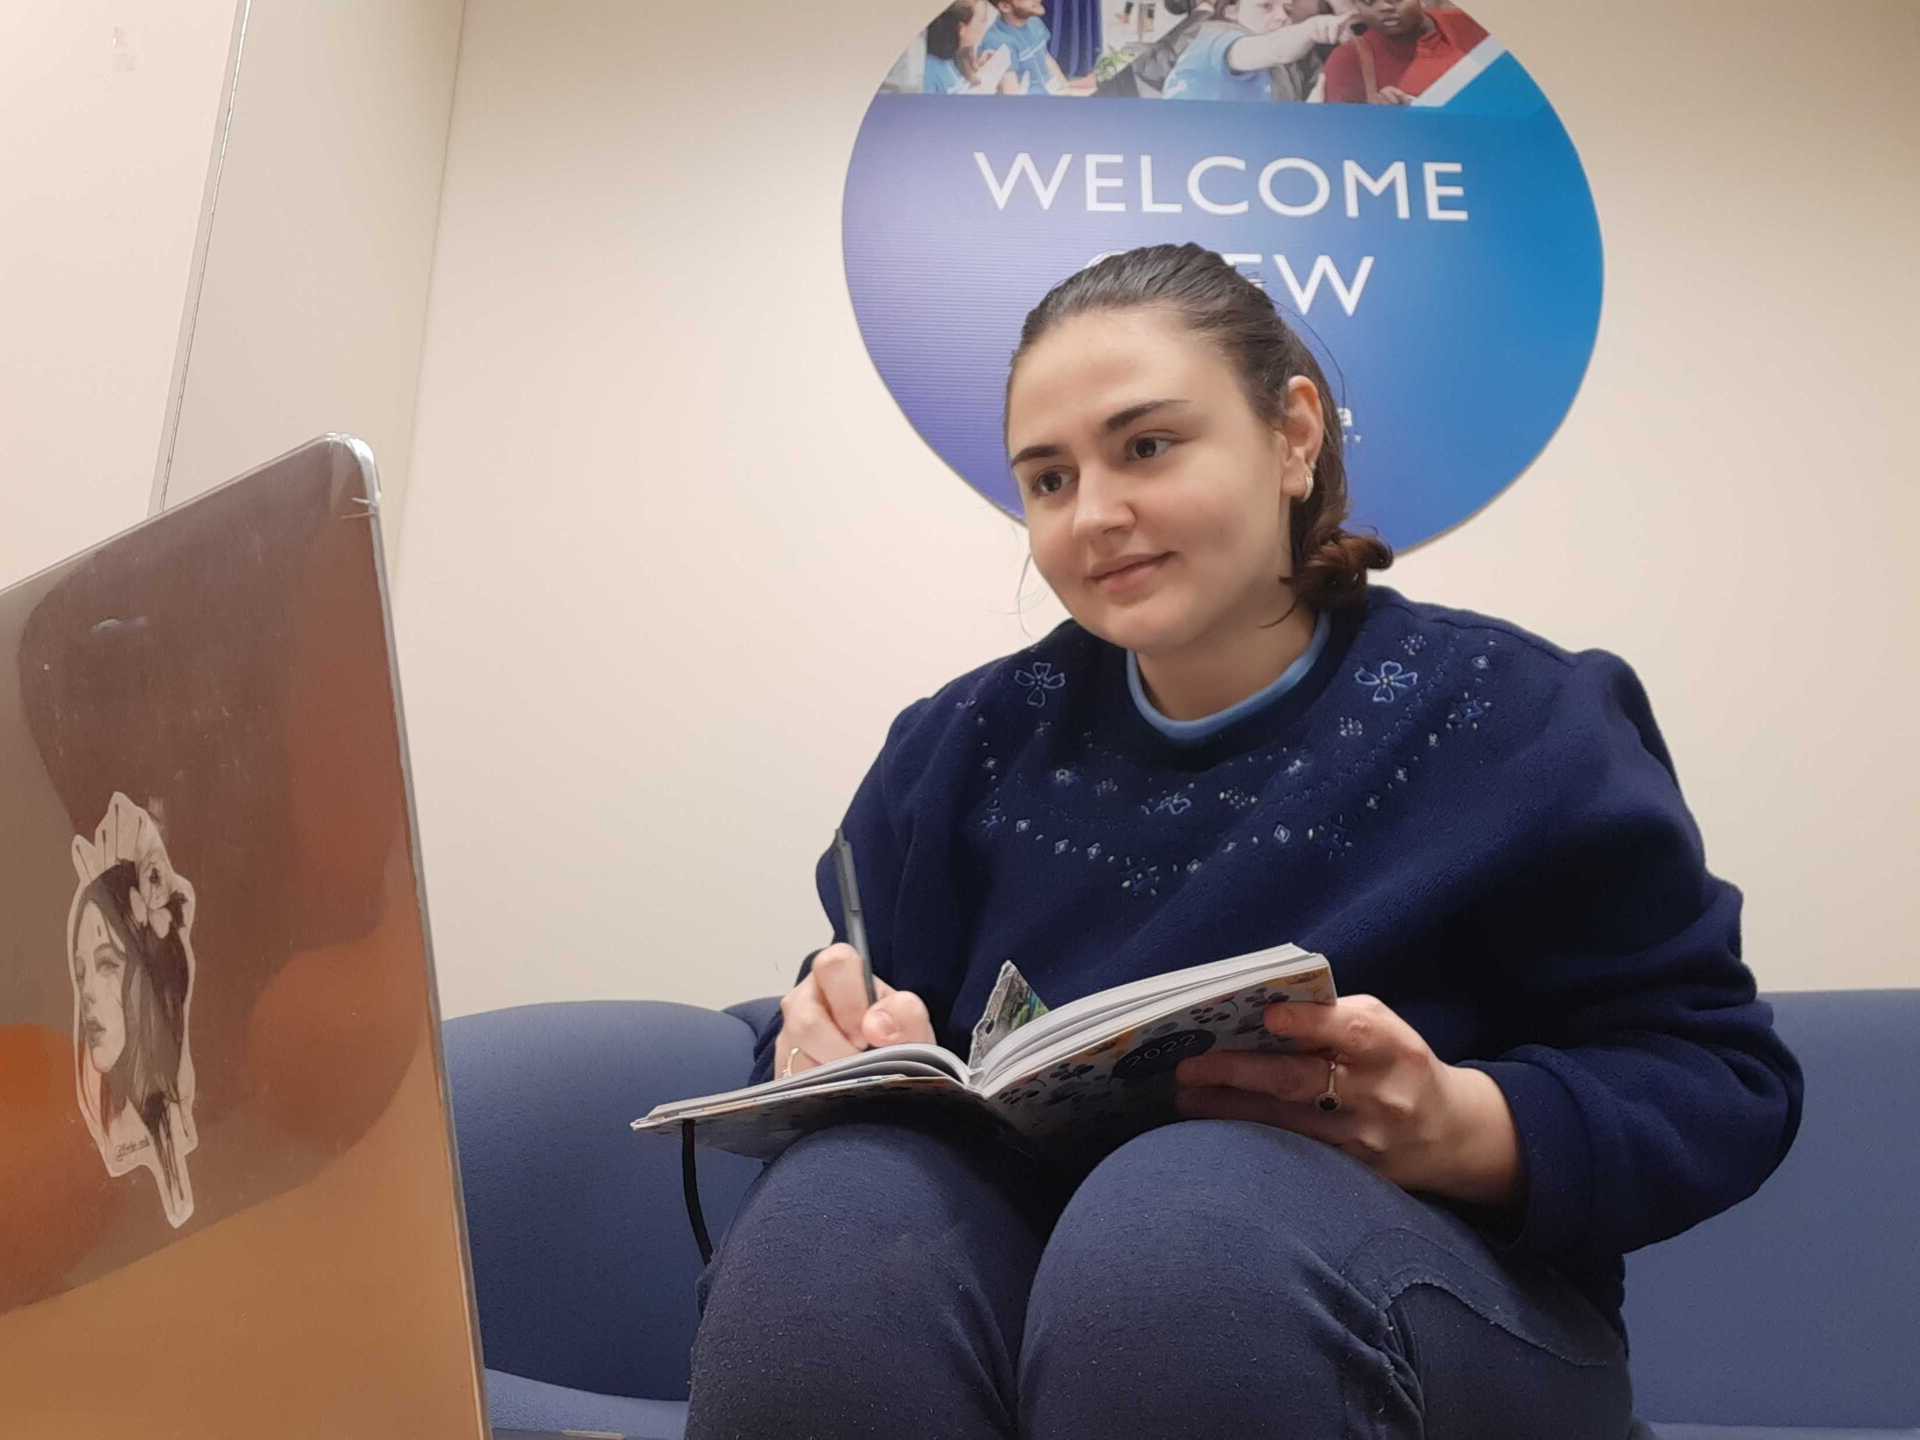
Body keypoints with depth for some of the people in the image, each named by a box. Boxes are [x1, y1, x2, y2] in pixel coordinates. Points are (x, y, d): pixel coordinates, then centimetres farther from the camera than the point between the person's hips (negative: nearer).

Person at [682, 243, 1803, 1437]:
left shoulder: (1514, 723, -3)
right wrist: (835, 1048, -16)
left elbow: (1722, 1080, -4)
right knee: (831, 1216, -31)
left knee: (1185, 1208, -37)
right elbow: (860, 1030, 9)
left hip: (1420, 1291, -1)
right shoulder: (963, 745, 8)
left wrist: (1462, 1129, -24)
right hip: (1027, 1267, 3)